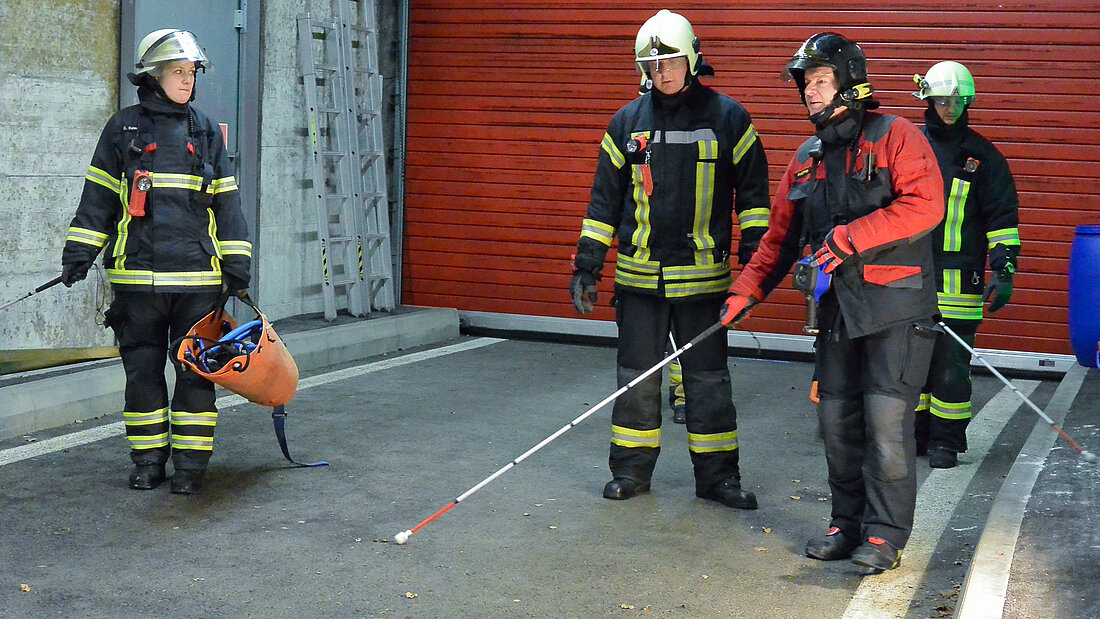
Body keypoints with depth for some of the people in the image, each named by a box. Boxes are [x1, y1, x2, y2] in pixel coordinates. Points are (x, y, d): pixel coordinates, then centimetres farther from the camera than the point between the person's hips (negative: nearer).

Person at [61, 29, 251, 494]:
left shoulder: (205, 132, 11)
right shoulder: (123, 129, 7)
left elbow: (226, 202, 11)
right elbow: (97, 197, 9)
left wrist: (237, 263, 5)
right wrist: (79, 253, 2)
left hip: (198, 275, 1)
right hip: (137, 275, 0)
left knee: (196, 370, 1)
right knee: (142, 370, 5)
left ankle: (190, 464, 10)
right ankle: (148, 461, 17)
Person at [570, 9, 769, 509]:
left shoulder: (728, 118, 1)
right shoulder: (628, 122, 6)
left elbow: (752, 194, 5)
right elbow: (604, 200, 10)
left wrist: (755, 259, -3)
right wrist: (587, 266, 5)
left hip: (702, 275, -1)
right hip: (639, 275, 2)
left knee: (708, 379, 4)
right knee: (636, 376, 7)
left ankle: (717, 475, 15)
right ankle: (631, 469, 20)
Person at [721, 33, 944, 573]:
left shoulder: (895, 137, -4)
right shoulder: (808, 158, 16)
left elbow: (925, 204, -18)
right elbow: (781, 234, 20)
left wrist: (852, 236, -21)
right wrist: (746, 291, 11)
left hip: (895, 308, -6)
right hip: (836, 308, 6)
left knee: (886, 422, -7)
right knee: (837, 421, 9)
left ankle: (885, 534, 6)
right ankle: (848, 523, 23)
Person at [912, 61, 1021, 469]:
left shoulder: (982, 155, 3)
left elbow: (1003, 217, 3)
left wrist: (1004, 270, -5)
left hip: (958, 278, -2)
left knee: (951, 360, -2)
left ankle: (946, 440, 9)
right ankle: (915, 433, 19)